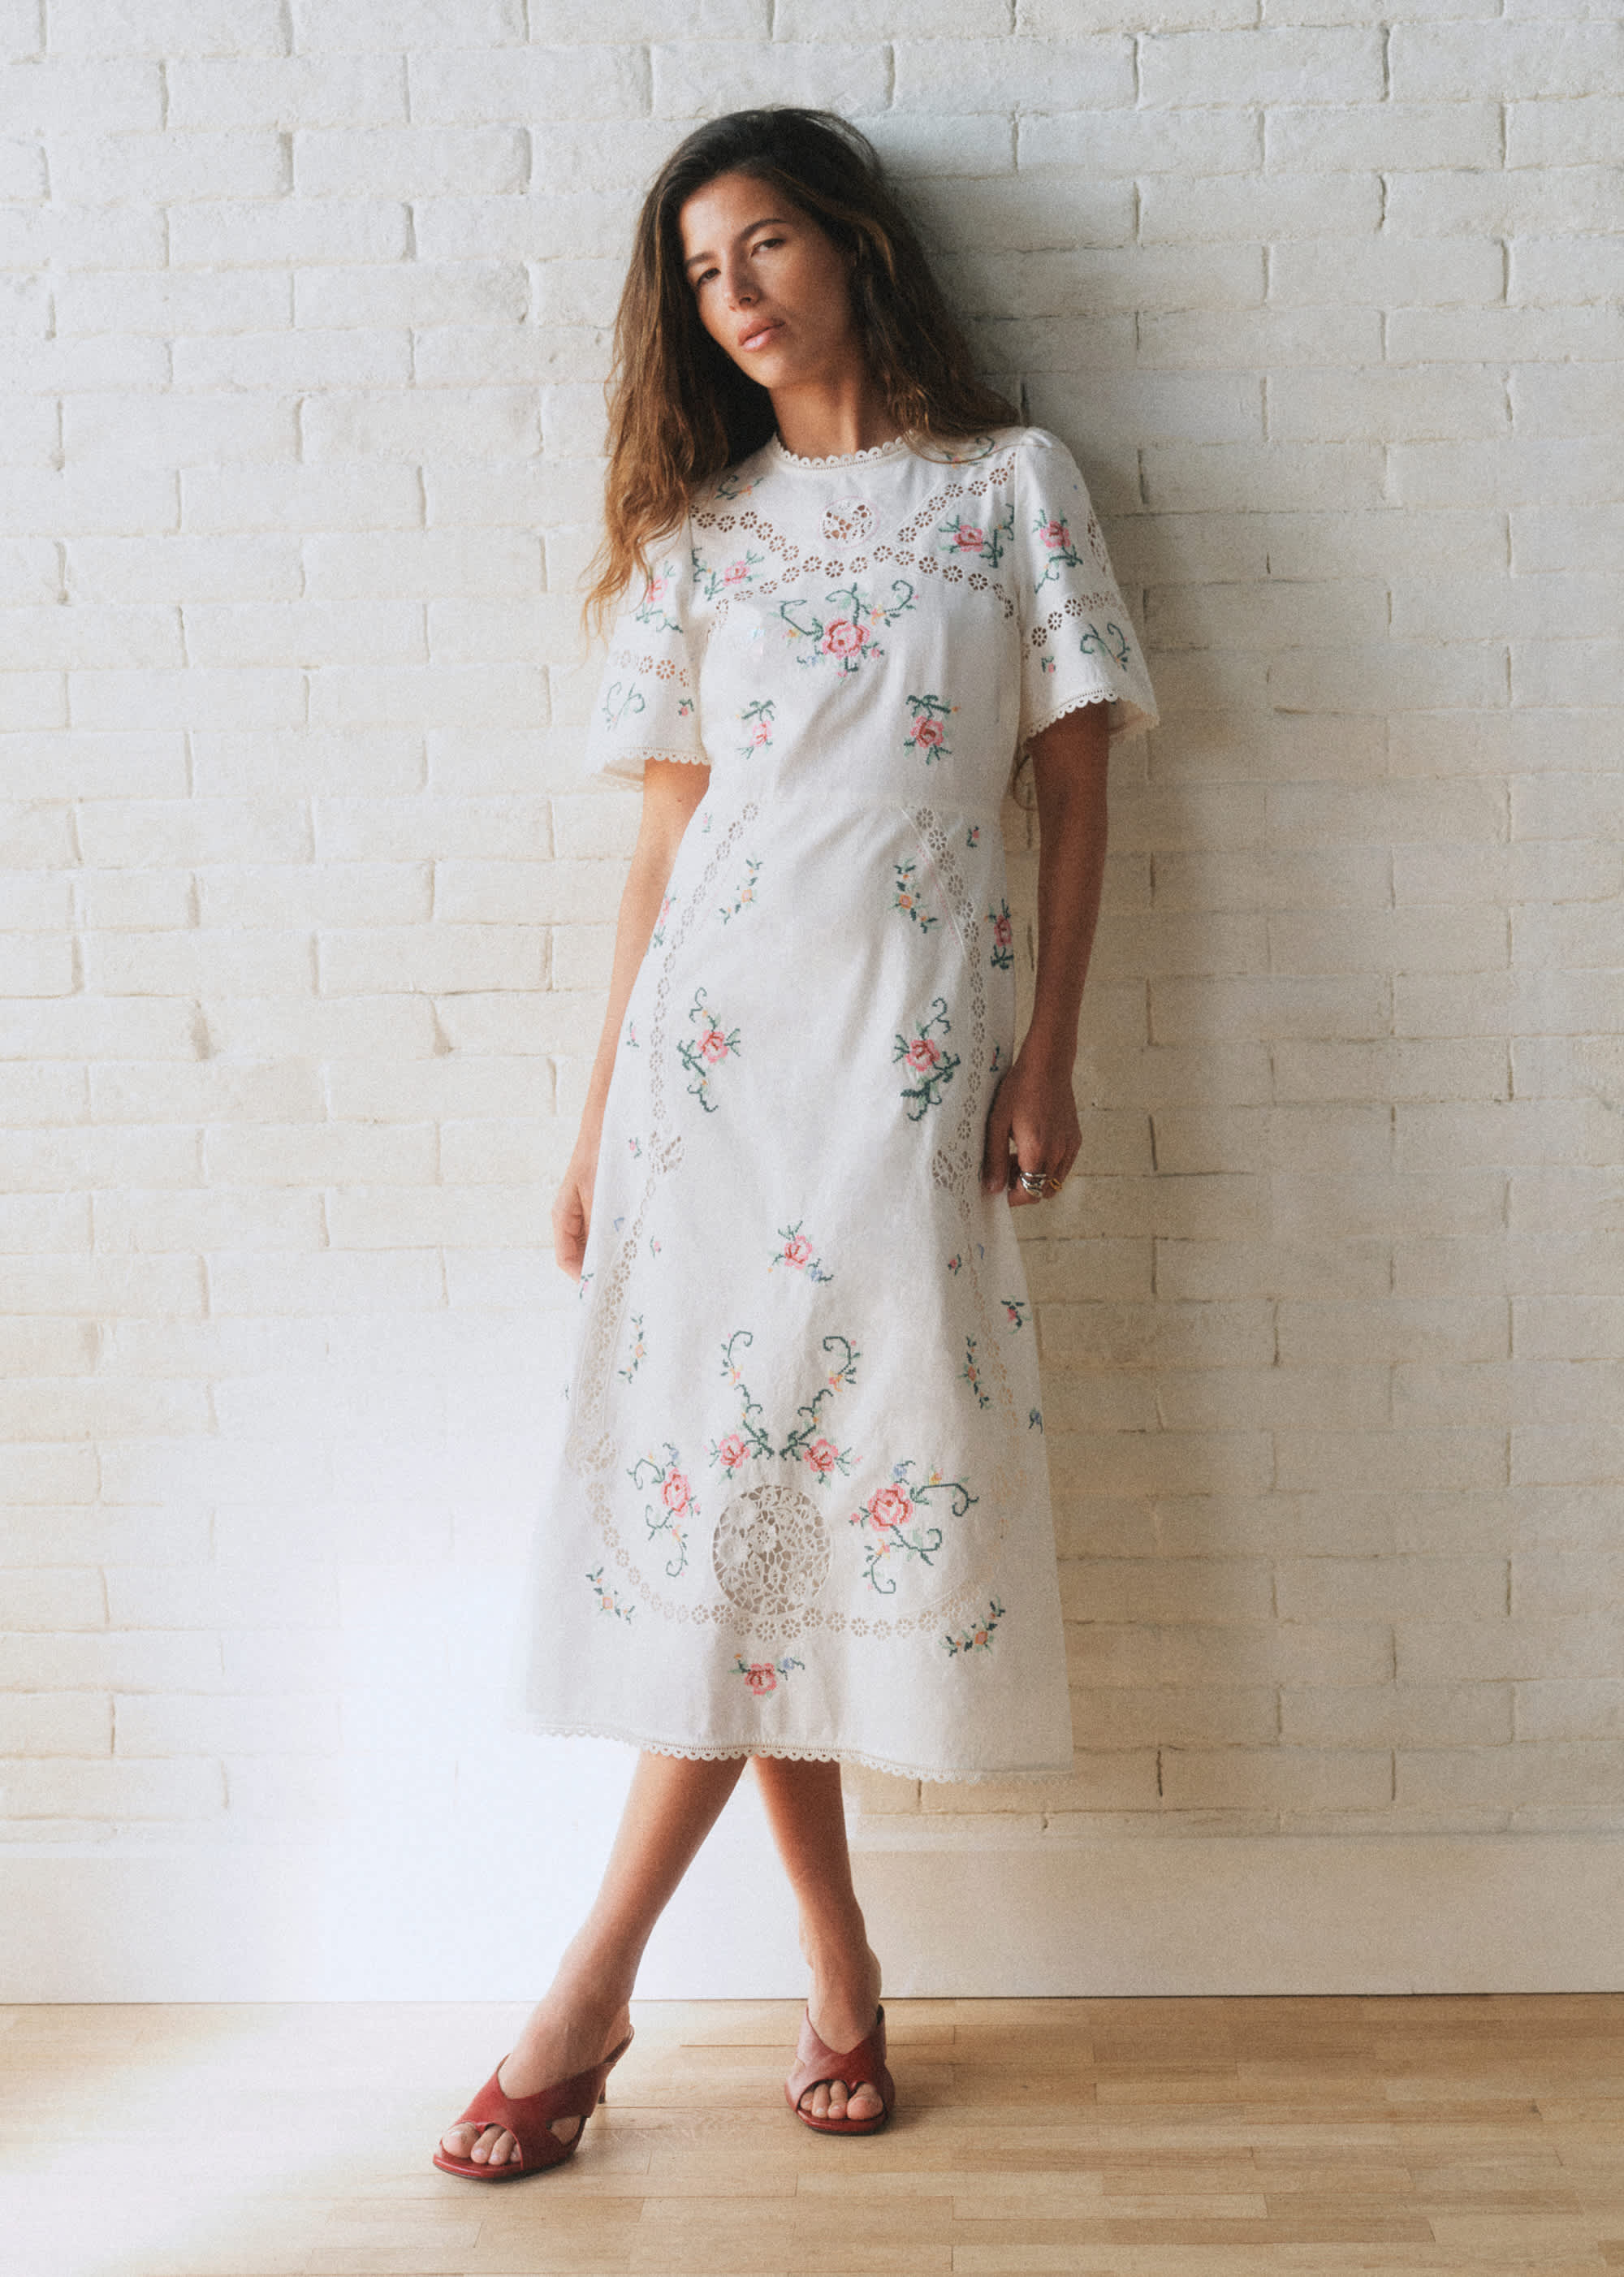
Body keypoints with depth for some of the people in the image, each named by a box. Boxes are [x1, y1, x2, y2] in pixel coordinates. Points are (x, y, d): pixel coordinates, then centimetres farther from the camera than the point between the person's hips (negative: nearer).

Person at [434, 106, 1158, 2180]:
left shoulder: (1010, 485, 8)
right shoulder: (702, 530, 14)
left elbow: (1075, 790, 6)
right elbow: (665, 835, 11)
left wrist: (1046, 1055, -3)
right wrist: (599, 1117, 7)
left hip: (903, 1039, -3)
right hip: (710, 1033, 3)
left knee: (798, 1463, -8)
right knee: (728, 1480, 0)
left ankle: (595, 1987, 2)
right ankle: (838, 1967, 14)